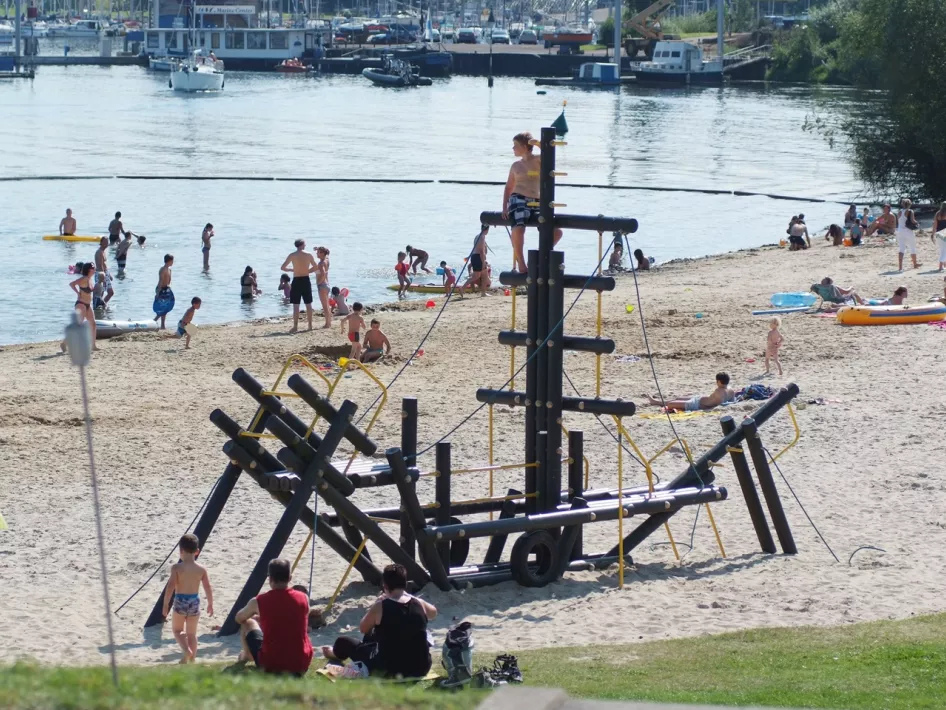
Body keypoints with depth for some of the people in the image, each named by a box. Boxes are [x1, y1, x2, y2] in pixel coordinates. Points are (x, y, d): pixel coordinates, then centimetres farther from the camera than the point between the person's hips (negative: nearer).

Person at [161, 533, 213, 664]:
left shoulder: (177, 568, -11)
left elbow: (170, 587, -15)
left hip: (180, 602, -3)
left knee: (177, 629, 15)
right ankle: (192, 659, 18)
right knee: (192, 633, 16)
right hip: (195, 602, 3)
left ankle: (187, 651, -9)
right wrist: (210, 604, 13)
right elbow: (208, 588, -1)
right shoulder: (202, 569, -3)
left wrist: (166, 605, -6)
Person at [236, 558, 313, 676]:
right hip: (301, 665, 2)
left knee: (248, 623, 22)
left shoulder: (259, 601, -8)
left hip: (270, 664, -2)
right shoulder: (303, 598, -3)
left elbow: (239, 619, 15)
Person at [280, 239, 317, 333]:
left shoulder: (292, 255, -5)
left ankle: (295, 327, -5)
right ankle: (310, 325, 14)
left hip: (297, 281, -2)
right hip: (306, 280, 2)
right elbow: (315, 267, 10)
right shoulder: (308, 255, 0)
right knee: (308, 304, 11)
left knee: (296, 305, 0)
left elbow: (283, 267, -3)